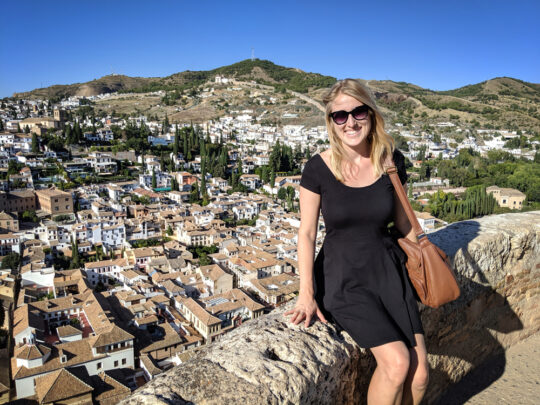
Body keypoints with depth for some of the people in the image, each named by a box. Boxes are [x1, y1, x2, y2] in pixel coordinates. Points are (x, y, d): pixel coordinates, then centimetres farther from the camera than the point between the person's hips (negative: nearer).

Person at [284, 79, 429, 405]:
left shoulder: (391, 160, -2)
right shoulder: (318, 168, -11)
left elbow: (403, 219, 10)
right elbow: (307, 232, -9)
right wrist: (307, 293, -15)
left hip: (387, 270, 4)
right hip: (342, 276, -3)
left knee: (420, 374, -5)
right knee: (397, 362, -19)